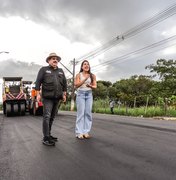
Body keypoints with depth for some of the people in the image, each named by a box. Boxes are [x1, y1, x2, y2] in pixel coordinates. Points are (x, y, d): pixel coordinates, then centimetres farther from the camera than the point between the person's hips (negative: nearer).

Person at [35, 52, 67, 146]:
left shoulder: (61, 71, 17)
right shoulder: (44, 69, 4)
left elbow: (64, 83, 19)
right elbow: (38, 82, -1)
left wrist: (64, 94, 13)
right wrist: (38, 94, -9)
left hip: (57, 98, 5)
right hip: (47, 97, -5)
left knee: (52, 117, 10)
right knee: (47, 117, -10)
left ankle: (48, 135, 21)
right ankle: (46, 138, -8)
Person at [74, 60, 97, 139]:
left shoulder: (92, 75, 10)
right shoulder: (78, 75, 4)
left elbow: (95, 86, 6)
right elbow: (76, 85, -6)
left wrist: (90, 86, -16)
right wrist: (85, 79, -14)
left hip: (89, 94, 3)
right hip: (80, 94, -2)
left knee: (88, 113, -3)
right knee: (81, 113, -7)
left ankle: (86, 132, 2)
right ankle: (79, 132, -4)